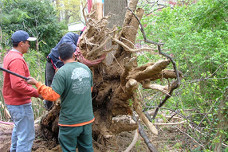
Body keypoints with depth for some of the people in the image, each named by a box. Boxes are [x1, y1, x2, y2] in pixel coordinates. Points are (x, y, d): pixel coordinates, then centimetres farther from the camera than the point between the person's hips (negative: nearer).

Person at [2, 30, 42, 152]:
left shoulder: (9, 56, 10)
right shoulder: (17, 60, -23)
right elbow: (17, 85, -30)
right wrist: (36, 93, -24)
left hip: (11, 101, 11)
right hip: (20, 103, -11)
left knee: (18, 129, 29)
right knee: (26, 135, -4)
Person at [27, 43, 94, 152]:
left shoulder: (62, 72, -16)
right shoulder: (86, 68, 3)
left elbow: (52, 96, -18)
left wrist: (37, 83, -8)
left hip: (70, 122, -6)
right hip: (87, 119, 6)